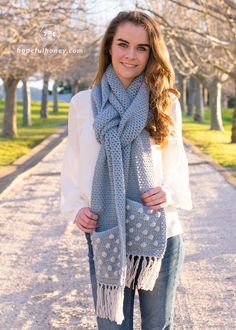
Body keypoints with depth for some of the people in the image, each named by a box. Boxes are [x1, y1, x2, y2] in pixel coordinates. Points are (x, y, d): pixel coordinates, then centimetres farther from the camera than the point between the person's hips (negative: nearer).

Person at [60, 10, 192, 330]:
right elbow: (72, 166, 8)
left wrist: (170, 192, -12)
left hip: (160, 235, 1)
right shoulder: (83, 103, 0)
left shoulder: (166, 103, 2)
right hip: (106, 238, 0)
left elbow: (178, 163, 8)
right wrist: (76, 207, -7)